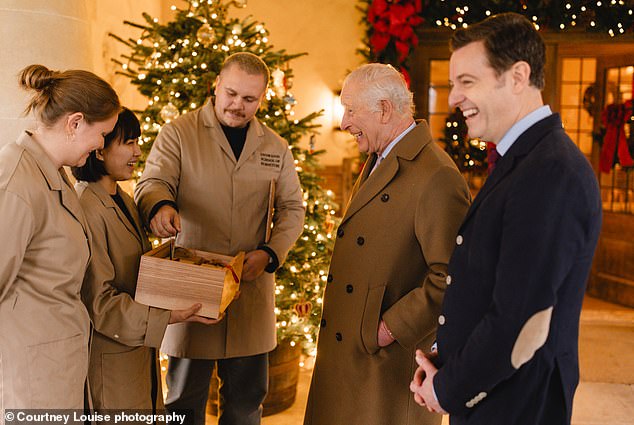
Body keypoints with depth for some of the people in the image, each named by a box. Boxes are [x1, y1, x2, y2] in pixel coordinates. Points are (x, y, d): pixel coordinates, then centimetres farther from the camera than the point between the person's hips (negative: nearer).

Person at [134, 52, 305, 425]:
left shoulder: (276, 148, 10)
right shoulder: (178, 133, 1)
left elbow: (293, 207, 11)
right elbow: (152, 182, -9)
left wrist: (271, 253, -6)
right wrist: (161, 205, -33)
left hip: (252, 287, 3)